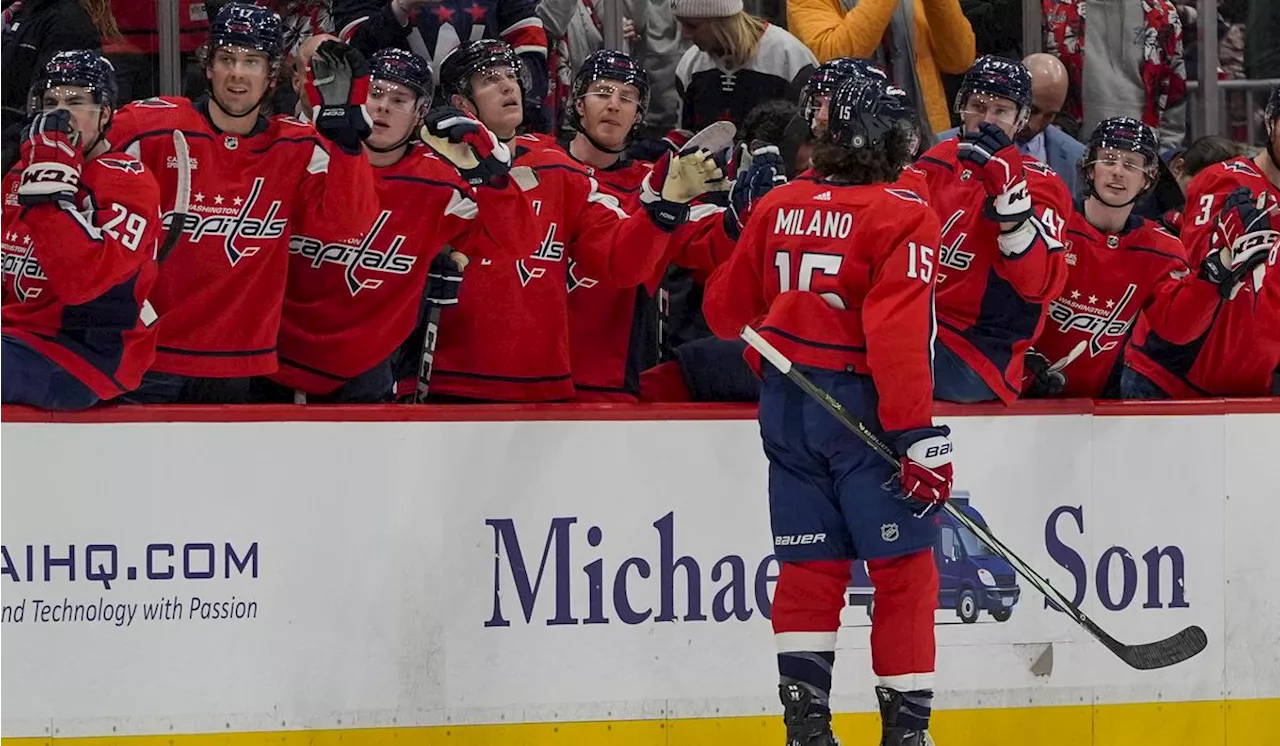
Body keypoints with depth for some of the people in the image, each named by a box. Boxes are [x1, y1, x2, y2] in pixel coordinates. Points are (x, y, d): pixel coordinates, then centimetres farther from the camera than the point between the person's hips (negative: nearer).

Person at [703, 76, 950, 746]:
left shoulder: (778, 207, 7)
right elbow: (899, 334, -20)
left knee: (810, 565, 10)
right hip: (861, 407, -6)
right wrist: (918, 436, -20)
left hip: (786, 406, 6)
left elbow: (725, 308, 17)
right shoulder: (903, 218, -11)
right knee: (903, 566, 1)